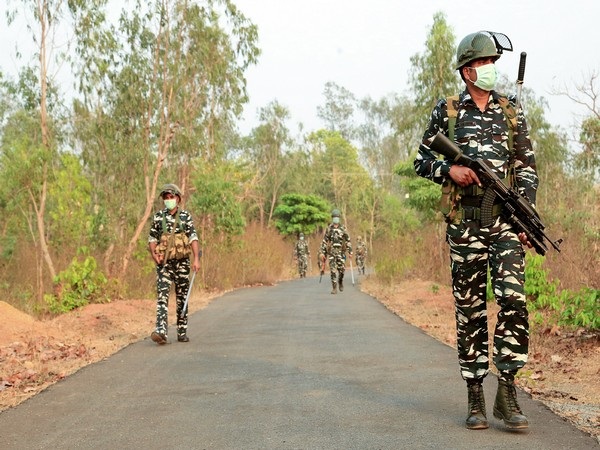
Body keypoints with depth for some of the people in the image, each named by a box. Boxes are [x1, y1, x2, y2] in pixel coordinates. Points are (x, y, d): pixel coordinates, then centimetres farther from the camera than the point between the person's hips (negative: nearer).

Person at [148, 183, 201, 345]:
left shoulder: (186, 216, 2)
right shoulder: (158, 217, 6)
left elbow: (193, 238, -5)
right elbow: (152, 239, 10)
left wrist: (196, 259, -16)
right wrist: (154, 254, -10)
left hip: (182, 262, 0)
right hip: (164, 263, 0)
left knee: (182, 298, 7)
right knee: (162, 296, -13)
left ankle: (182, 333, 17)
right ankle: (161, 332, -22)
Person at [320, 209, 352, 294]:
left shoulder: (343, 228, 5)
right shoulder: (328, 229, 6)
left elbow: (348, 240, 6)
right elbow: (324, 241, 7)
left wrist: (350, 251, -1)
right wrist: (323, 253, 3)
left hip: (341, 252, 0)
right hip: (331, 252, 0)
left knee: (341, 269, -4)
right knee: (333, 270, -6)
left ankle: (340, 281, 27)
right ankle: (334, 288, -2)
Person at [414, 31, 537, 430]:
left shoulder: (512, 113, 11)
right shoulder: (446, 112, 7)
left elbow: (527, 169, 10)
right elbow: (422, 161, 10)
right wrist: (449, 170, -10)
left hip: (506, 221, 1)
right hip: (463, 222, -1)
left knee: (514, 300, -13)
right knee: (470, 310, 3)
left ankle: (507, 393, -3)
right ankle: (475, 397, 11)